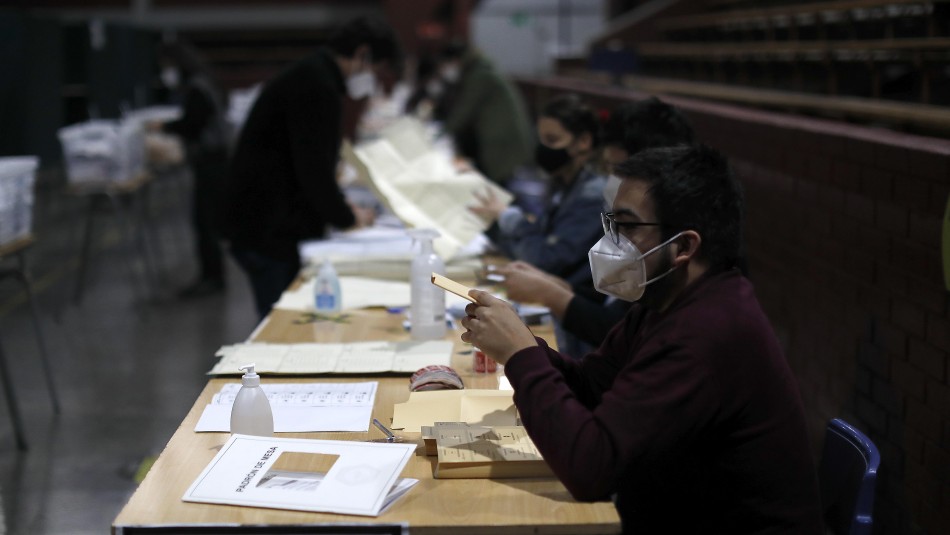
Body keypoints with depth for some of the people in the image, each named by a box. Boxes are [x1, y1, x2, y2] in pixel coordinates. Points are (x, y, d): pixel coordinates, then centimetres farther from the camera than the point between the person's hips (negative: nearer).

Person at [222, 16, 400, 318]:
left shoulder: (311, 76, 16)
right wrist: (347, 217, -6)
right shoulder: (318, 87, -18)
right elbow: (313, 170, -20)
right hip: (270, 234, -10)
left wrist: (339, 207, 14)